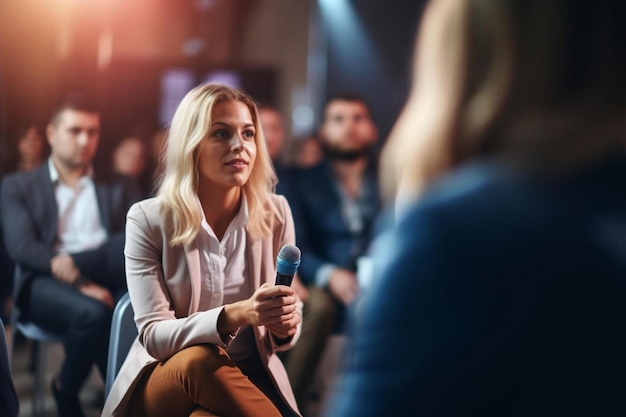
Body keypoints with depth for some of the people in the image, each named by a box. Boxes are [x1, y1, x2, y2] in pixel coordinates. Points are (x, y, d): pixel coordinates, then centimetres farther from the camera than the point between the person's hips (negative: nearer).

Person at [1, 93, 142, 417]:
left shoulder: (119, 189, 24)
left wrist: (73, 263, -14)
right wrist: (81, 283, -18)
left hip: (107, 279, 2)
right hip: (47, 284, -2)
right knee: (92, 313, -36)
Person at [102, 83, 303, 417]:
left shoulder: (276, 214, -2)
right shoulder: (148, 220, -9)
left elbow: (277, 340, 5)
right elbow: (154, 335, -13)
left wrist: (284, 326, -20)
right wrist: (233, 316, -30)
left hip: (248, 376, 0)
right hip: (164, 382, 0)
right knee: (199, 359, -35)